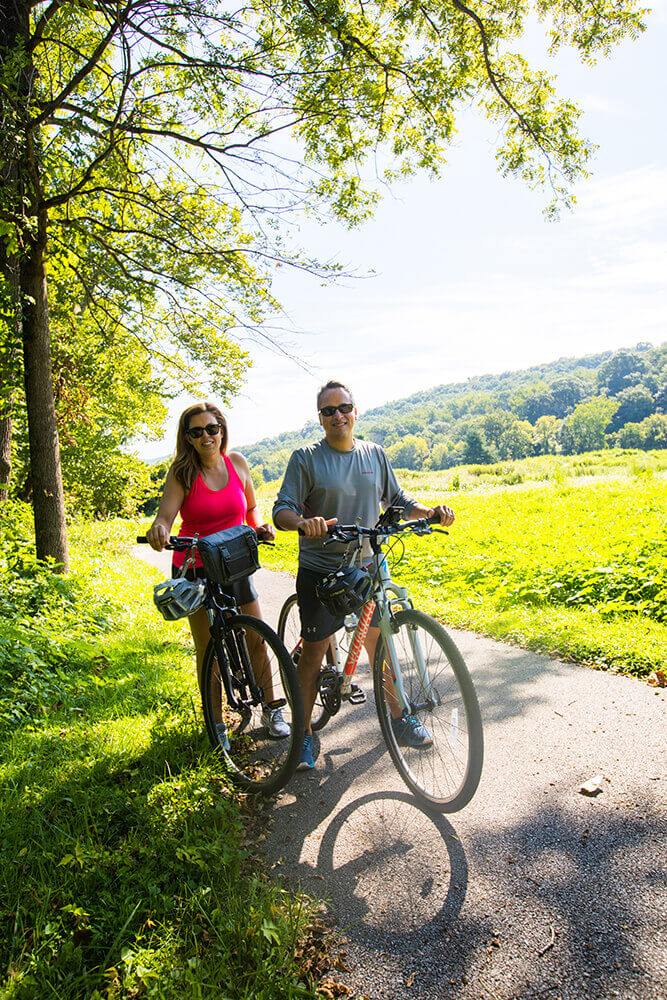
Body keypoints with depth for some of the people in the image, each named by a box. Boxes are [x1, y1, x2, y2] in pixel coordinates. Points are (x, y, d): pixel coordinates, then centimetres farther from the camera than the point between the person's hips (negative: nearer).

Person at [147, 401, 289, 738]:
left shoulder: (237, 462, 0)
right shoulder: (182, 472, -9)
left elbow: (250, 508, 12)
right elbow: (165, 514, -21)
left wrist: (260, 526, -8)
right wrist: (159, 529, -43)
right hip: (194, 568, -2)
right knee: (206, 647, 3)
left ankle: (271, 709, 23)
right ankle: (215, 720, 20)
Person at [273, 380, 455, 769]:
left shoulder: (375, 454, 6)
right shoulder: (306, 459, -6)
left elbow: (397, 501, 12)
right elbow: (282, 510, -12)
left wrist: (432, 511, -6)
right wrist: (303, 522, -34)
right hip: (319, 572, -3)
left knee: (378, 641, 12)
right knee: (315, 650, 2)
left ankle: (397, 715, 31)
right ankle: (304, 730, 19)